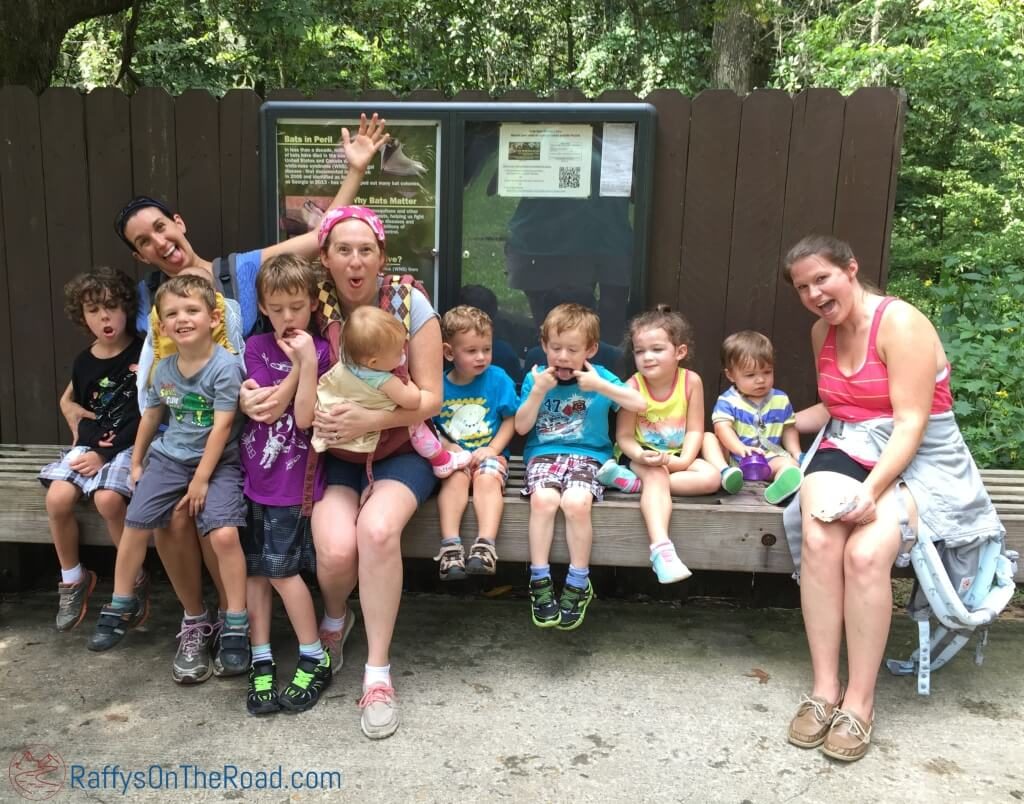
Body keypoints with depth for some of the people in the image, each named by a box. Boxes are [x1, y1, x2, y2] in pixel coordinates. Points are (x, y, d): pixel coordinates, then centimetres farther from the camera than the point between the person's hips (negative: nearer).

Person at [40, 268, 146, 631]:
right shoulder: (83, 363, 10)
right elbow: (84, 413, 17)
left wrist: (106, 453, -15)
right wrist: (91, 444, -6)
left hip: (132, 445, -5)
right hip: (93, 445, 5)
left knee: (107, 499, -31)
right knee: (57, 497, -20)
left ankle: (135, 578, -8)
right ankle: (73, 578, 3)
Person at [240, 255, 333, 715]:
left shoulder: (321, 352, -4)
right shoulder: (257, 347, 4)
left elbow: (304, 417, -13)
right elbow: (269, 408, -7)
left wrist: (308, 361, -19)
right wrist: (295, 364, -13)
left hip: (294, 477, -4)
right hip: (255, 473, 4)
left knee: (280, 568, -4)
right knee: (254, 568, 5)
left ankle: (315, 659, 12)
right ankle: (261, 661, 17)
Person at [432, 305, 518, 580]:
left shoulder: (498, 379, -4)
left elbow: (510, 420, 0)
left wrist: (492, 449, -11)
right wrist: (445, 446, -18)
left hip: (489, 452, 0)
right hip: (452, 454, 0)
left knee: (488, 478, -30)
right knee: (456, 478, -30)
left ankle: (485, 546, -37)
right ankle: (450, 546, -34)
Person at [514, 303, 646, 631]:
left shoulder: (599, 377, 1)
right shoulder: (535, 378, 4)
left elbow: (640, 404, -9)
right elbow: (521, 427, 1)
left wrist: (600, 386, -16)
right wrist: (539, 391, -10)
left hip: (587, 456, -1)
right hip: (543, 454, 1)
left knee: (576, 502, -31)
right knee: (544, 499, -30)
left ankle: (579, 583, -11)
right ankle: (540, 581, -15)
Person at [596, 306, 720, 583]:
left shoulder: (691, 381, -7)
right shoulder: (633, 385, -12)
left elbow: (695, 430, -5)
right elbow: (624, 435, -11)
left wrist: (684, 460, -20)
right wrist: (640, 455, -31)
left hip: (676, 458, 3)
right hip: (643, 457, -3)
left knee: (711, 477, -23)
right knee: (657, 475, -34)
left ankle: (633, 482, -28)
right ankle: (661, 548, -47)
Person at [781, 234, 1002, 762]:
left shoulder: (900, 323, -12)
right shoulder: (822, 332, 12)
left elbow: (910, 424, -18)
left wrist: (874, 489, -29)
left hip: (916, 459, -5)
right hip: (846, 450, 5)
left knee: (865, 552, -32)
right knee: (818, 539, -28)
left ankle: (859, 701, -15)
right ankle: (824, 687, -18)